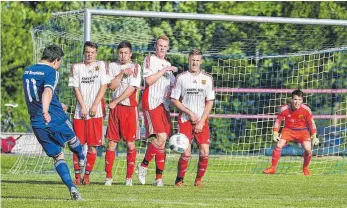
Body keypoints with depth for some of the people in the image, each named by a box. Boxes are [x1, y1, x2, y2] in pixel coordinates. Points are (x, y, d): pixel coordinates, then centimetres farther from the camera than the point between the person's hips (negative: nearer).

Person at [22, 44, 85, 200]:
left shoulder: (27, 71, 12)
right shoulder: (51, 72, -11)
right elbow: (47, 91, -32)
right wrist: (45, 111, -49)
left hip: (37, 122, 5)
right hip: (56, 118, -5)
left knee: (58, 157, 9)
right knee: (72, 139, 28)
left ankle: (71, 187, -4)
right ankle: (81, 159, 55)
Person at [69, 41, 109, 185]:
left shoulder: (101, 65, 7)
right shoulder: (76, 67, 9)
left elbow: (103, 86, 1)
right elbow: (76, 88, 4)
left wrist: (95, 106, -8)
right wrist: (83, 107, -7)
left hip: (95, 111, -1)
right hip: (80, 111, 1)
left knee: (92, 145, -2)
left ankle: (87, 175, 5)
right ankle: (77, 175, 3)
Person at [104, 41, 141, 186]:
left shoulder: (135, 67, 0)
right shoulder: (112, 66, 10)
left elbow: (131, 89, -8)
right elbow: (112, 86, 0)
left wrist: (115, 102, -7)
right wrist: (122, 74, -12)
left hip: (130, 108, -2)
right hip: (115, 108, 2)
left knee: (130, 143, -2)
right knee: (111, 143, 0)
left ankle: (129, 177, 4)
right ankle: (108, 177, 2)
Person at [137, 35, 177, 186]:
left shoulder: (168, 64, 23)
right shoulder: (150, 60, 0)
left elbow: (172, 85, 31)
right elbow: (148, 80, -14)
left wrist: (171, 92, 10)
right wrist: (164, 70, -13)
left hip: (164, 104, 7)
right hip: (151, 102, -7)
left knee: (163, 140, 2)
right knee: (161, 137, -19)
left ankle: (159, 177, 3)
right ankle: (143, 165, -3)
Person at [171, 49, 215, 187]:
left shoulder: (207, 79, 7)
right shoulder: (181, 77, 2)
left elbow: (210, 102, 6)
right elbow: (174, 100, 1)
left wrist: (201, 122, -3)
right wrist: (190, 112, -8)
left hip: (202, 120, 2)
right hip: (185, 119, -2)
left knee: (204, 152, -8)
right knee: (186, 153, -11)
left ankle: (198, 179, 10)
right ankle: (179, 179, 7)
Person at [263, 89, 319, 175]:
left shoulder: (306, 110, -18)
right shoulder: (284, 109, -19)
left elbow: (311, 123, -4)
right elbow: (278, 121, -3)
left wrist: (314, 137, -6)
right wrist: (275, 134, -9)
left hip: (302, 131, 0)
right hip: (288, 130, 0)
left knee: (308, 149, -18)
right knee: (279, 145, -19)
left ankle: (305, 168, 9)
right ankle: (273, 168, -5)